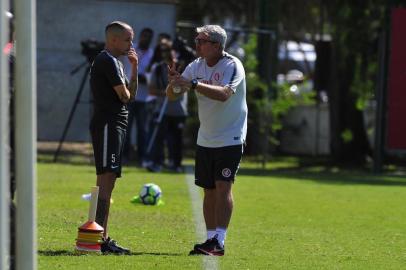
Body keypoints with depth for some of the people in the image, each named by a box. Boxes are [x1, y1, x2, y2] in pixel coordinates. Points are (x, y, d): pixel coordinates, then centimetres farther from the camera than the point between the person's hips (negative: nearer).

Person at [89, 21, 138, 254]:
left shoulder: (115, 62, 21)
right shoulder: (108, 61, -11)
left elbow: (132, 93, 20)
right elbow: (125, 95, -14)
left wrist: (135, 68, 11)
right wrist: (125, 94, 8)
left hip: (116, 124, 11)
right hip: (108, 123, -11)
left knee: (108, 182, 11)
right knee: (106, 178, -14)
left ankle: (104, 237, 13)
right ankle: (99, 238, -19)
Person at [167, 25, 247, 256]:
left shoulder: (232, 65, -14)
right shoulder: (196, 66, 5)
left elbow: (223, 94, -31)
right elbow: (172, 95, 4)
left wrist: (193, 84, -39)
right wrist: (174, 82, -19)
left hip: (230, 139, -6)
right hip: (205, 139, 6)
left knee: (223, 187, -14)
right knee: (209, 191, 7)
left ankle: (219, 241, -15)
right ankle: (211, 239, 13)